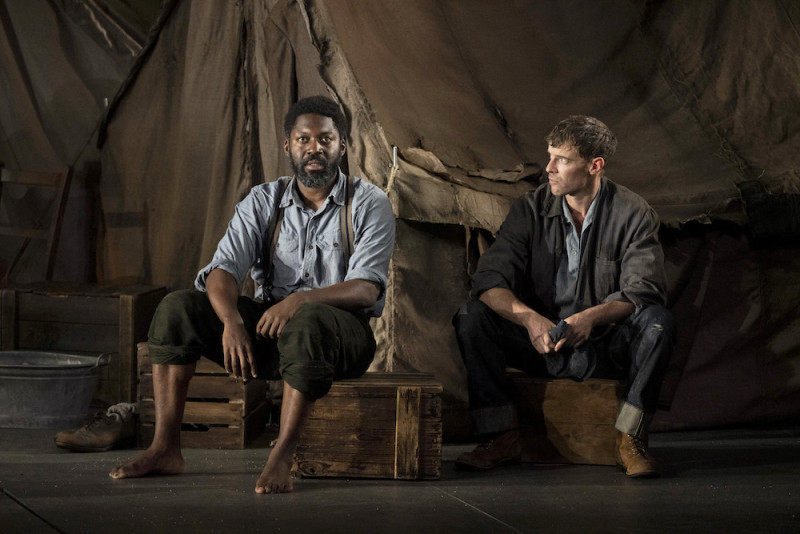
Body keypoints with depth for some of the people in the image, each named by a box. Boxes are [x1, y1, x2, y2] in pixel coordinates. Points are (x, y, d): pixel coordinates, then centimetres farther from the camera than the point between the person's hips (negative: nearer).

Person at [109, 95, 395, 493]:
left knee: (307, 323, -40)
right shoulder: (263, 202, 7)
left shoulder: (369, 204, -3)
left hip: (342, 332, -4)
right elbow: (223, 269, -6)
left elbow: (367, 289, -16)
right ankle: (165, 449, -19)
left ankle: (281, 458, -39)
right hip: (267, 326, 4)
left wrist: (301, 300, -33)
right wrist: (232, 321, -28)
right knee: (178, 307, -16)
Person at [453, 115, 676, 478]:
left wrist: (592, 316, -37)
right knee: (471, 318, -22)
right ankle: (501, 435, -18)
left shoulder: (633, 214, -7)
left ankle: (630, 438, -21)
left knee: (657, 322, -31)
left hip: (605, 348, -2)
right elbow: (489, 280, -10)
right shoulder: (532, 209, -2)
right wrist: (528, 318, -30)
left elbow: (643, 291, -17)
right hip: (540, 340, 2)